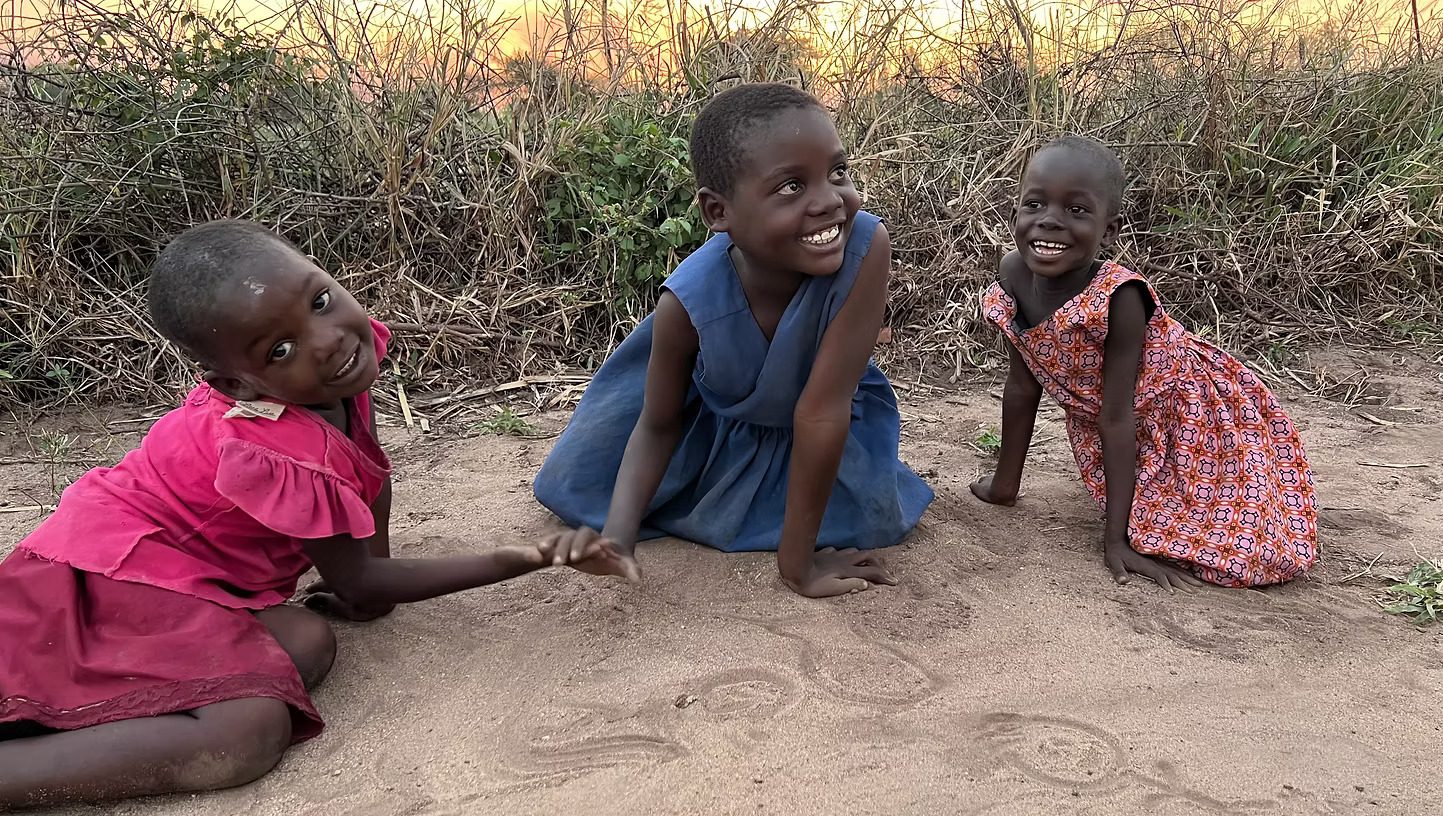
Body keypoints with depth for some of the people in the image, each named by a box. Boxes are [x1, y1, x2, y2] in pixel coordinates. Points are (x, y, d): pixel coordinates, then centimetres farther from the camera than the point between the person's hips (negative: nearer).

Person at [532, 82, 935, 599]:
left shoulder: (865, 246, -42)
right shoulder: (688, 300, -36)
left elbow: (821, 409, -38)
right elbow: (657, 424, -17)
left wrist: (796, 563, -31)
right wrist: (618, 534, -34)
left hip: (825, 420, 0)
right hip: (712, 415, 1)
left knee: (877, 517, -19)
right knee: (574, 485, -1)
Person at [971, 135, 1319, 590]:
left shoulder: (1118, 298, -35)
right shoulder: (1013, 277, -19)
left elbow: (1117, 419, -30)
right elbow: (1021, 387, -7)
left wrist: (1116, 538, -26)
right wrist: (1006, 482, 2)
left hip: (1188, 413, -5)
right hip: (1108, 425, 5)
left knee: (1250, 554, -5)